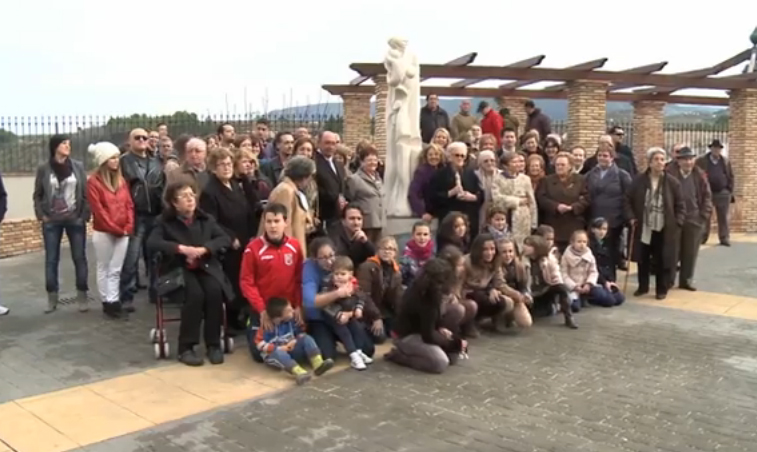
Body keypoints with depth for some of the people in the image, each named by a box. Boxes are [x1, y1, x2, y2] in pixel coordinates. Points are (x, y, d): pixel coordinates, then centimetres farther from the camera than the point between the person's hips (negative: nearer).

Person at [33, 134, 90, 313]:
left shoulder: (78, 166, 1)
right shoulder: (43, 169, 0)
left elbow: (86, 193, 1)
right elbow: (37, 195, 6)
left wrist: (85, 215, -6)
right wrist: (41, 215, -4)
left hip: (75, 220, 0)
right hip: (51, 222, 0)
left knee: (79, 258, 3)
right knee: (51, 260, 5)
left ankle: (82, 297, 11)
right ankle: (52, 298, 14)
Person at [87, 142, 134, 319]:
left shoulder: (121, 180, 11)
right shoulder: (93, 182, -8)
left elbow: (129, 205, 9)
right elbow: (98, 210, -13)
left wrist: (128, 227, -4)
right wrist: (115, 229, -13)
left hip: (123, 232, 5)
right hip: (103, 233, -5)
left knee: (116, 270, 8)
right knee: (104, 269, 7)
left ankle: (114, 302, 13)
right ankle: (107, 303, 13)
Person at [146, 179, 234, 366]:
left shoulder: (206, 219, 11)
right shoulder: (165, 221, 3)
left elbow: (225, 239, 1)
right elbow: (152, 243, -13)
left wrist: (203, 249, -17)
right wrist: (181, 248, -24)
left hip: (206, 267, 3)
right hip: (178, 270, -3)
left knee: (214, 292, -29)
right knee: (195, 293, -32)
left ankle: (213, 344, -15)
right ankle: (186, 348, -20)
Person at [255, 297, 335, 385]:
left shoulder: (291, 320, -4)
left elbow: (300, 333, 8)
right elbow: (260, 343, -21)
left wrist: (294, 341, -14)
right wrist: (279, 348, -26)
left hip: (291, 351, 5)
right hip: (273, 354, -5)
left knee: (307, 338, -14)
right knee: (279, 353, -40)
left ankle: (318, 365, -34)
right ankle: (299, 373, -62)